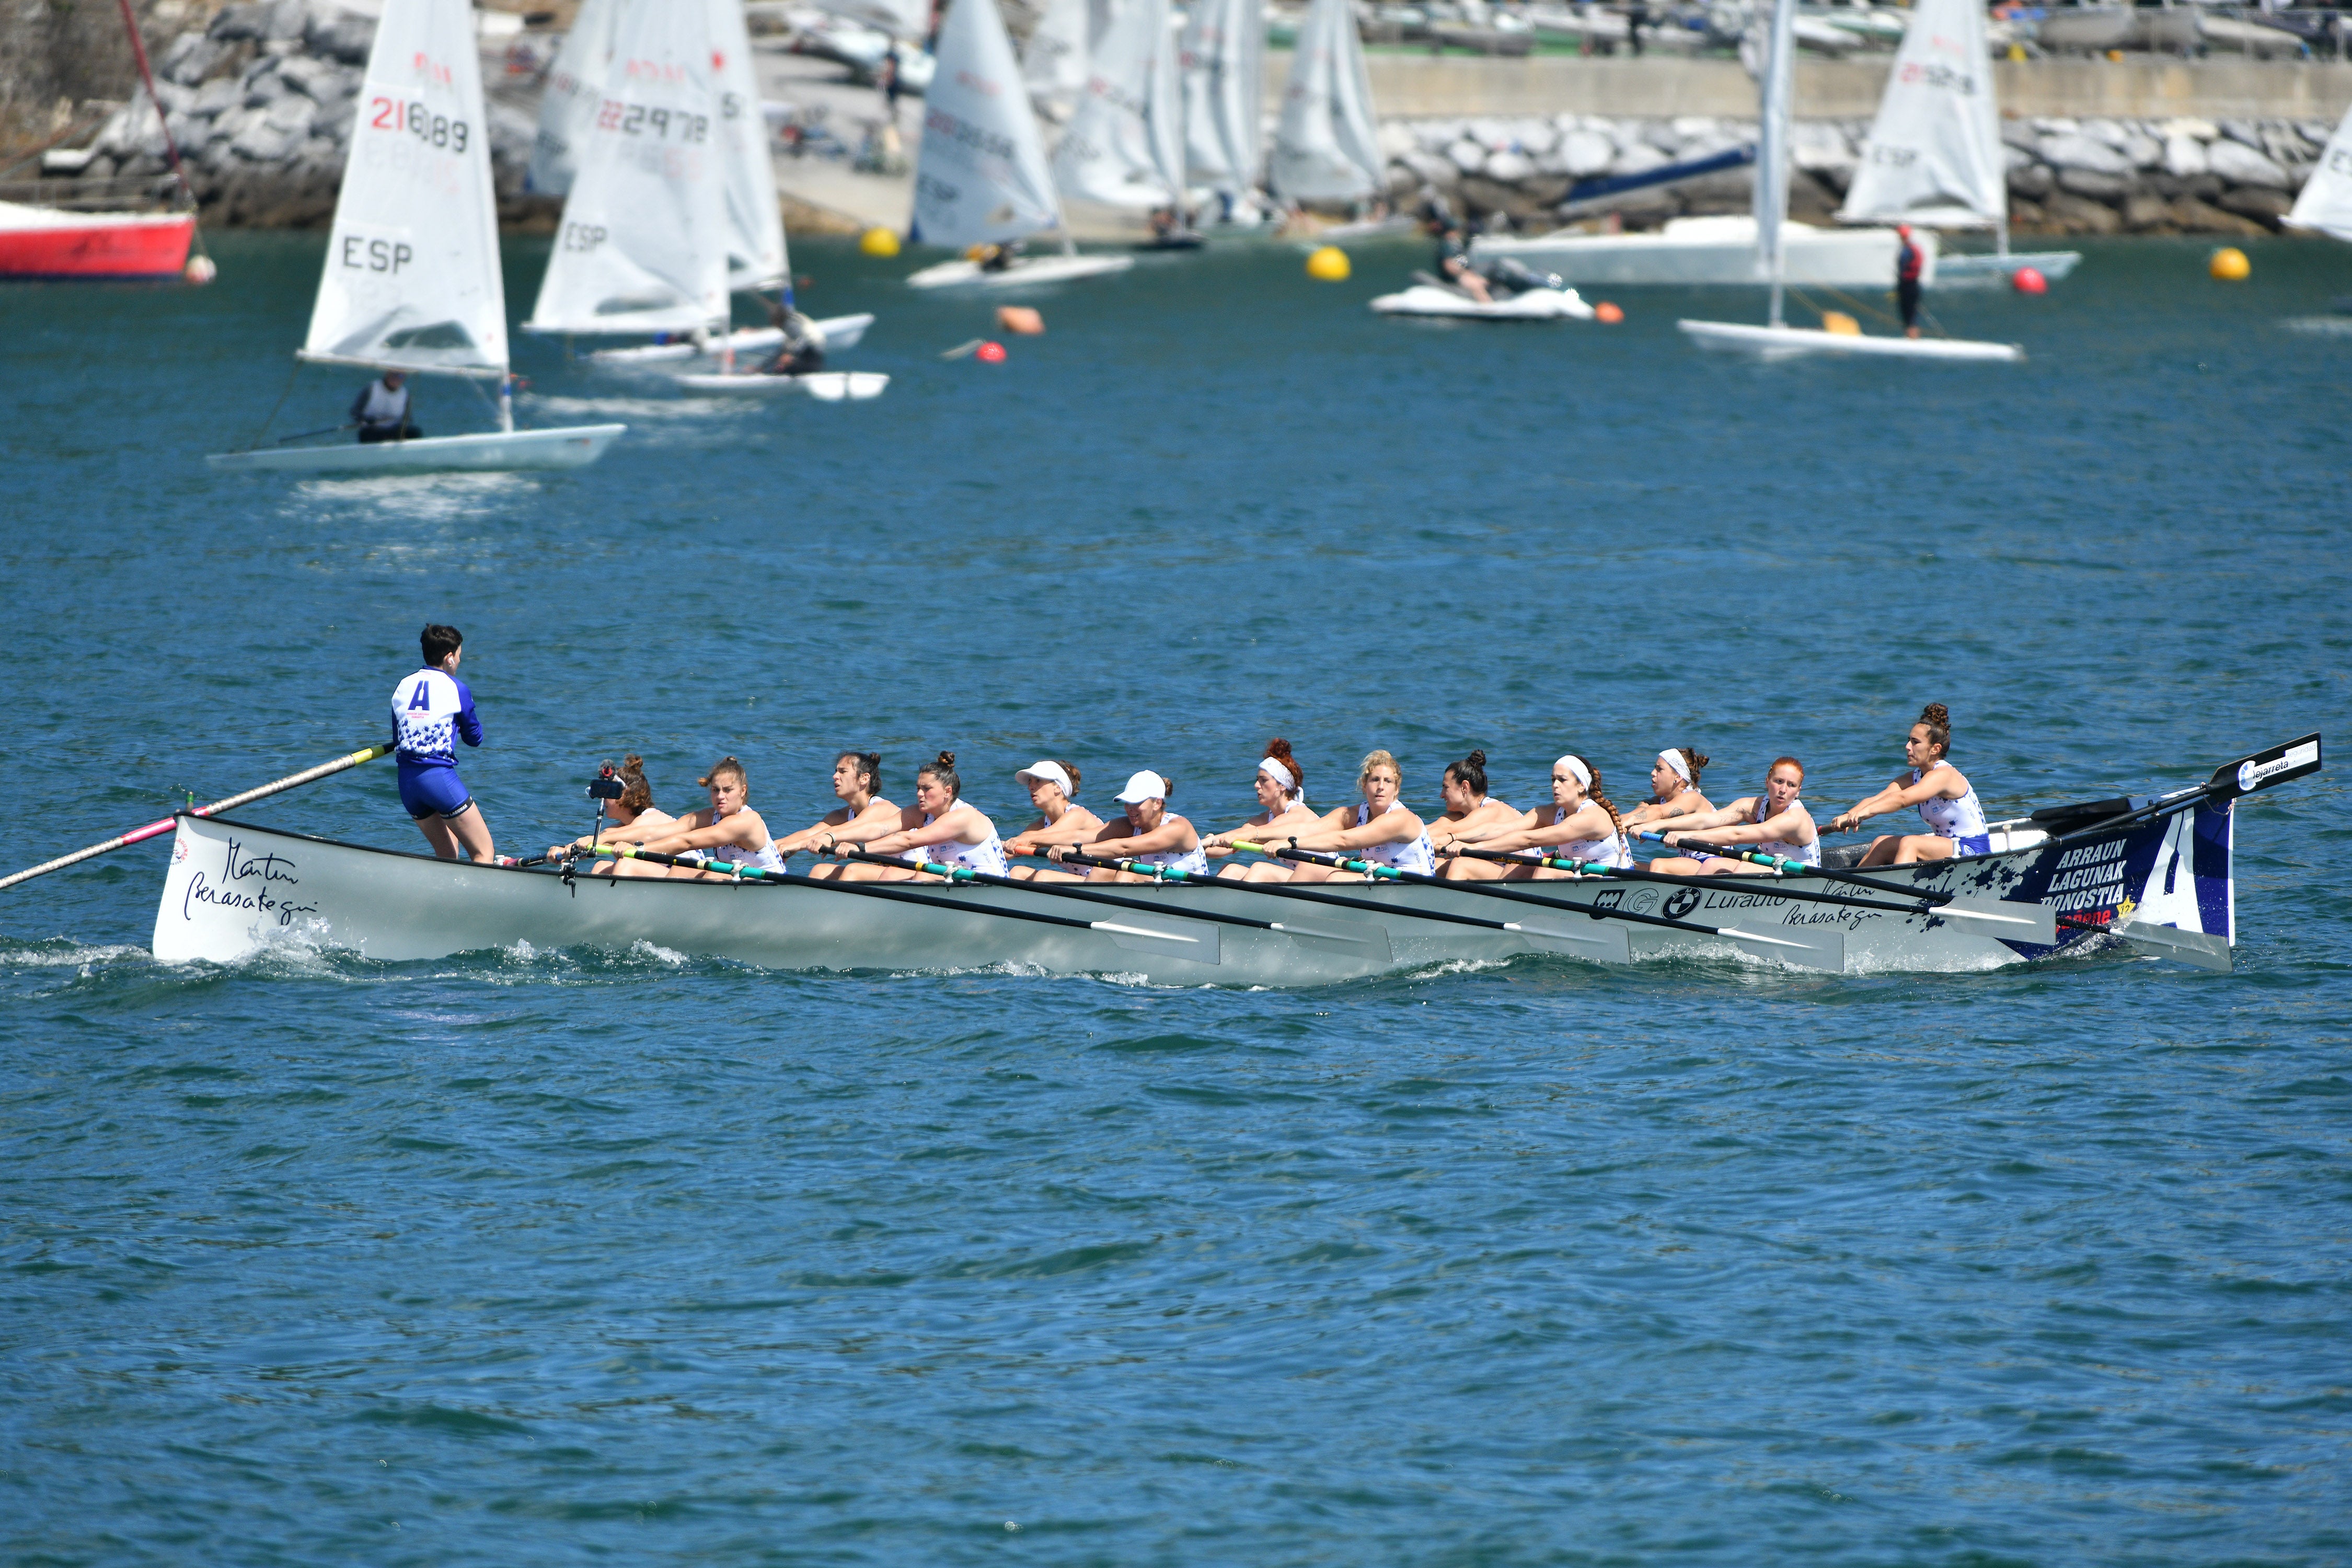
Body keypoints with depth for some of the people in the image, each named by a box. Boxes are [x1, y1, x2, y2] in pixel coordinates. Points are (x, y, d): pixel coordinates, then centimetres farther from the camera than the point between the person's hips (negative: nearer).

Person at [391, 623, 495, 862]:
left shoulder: (403, 687, 11)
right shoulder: (455, 689, -3)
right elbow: (475, 738, 9)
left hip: (407, 782, 6)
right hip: (440, 778, -6)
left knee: (448, 858, 20)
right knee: (485, 853, -3)